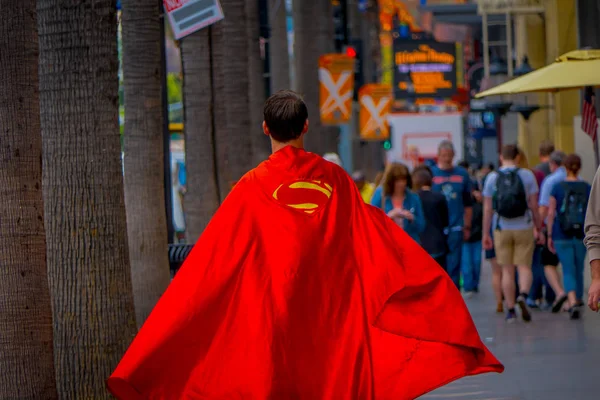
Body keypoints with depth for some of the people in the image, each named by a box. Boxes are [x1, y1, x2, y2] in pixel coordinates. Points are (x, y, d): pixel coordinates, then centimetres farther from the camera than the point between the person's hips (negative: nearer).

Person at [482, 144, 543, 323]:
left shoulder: (492, 178, 0)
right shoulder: (527, 175, -2)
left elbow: (487, 209, 0)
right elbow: (534, 205, -2)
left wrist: (486, 234, 5)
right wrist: (538, 227, 8)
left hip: (502, 230, 1)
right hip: (524, 228, -1)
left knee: (507, 270, 7)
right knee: (524, 267, 3)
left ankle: (511, 310, 7)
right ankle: (523, 295, -24)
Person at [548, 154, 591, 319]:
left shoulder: (558, 188, -4)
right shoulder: (587, 188, -1)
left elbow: (551, 213, -3)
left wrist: (549, 235, 4)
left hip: (562, 236, -2)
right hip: (582, 235, 2)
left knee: (568, 271, -2)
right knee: (579, 270, 17)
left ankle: (573, 302, -22)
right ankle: (577, 301, 29)